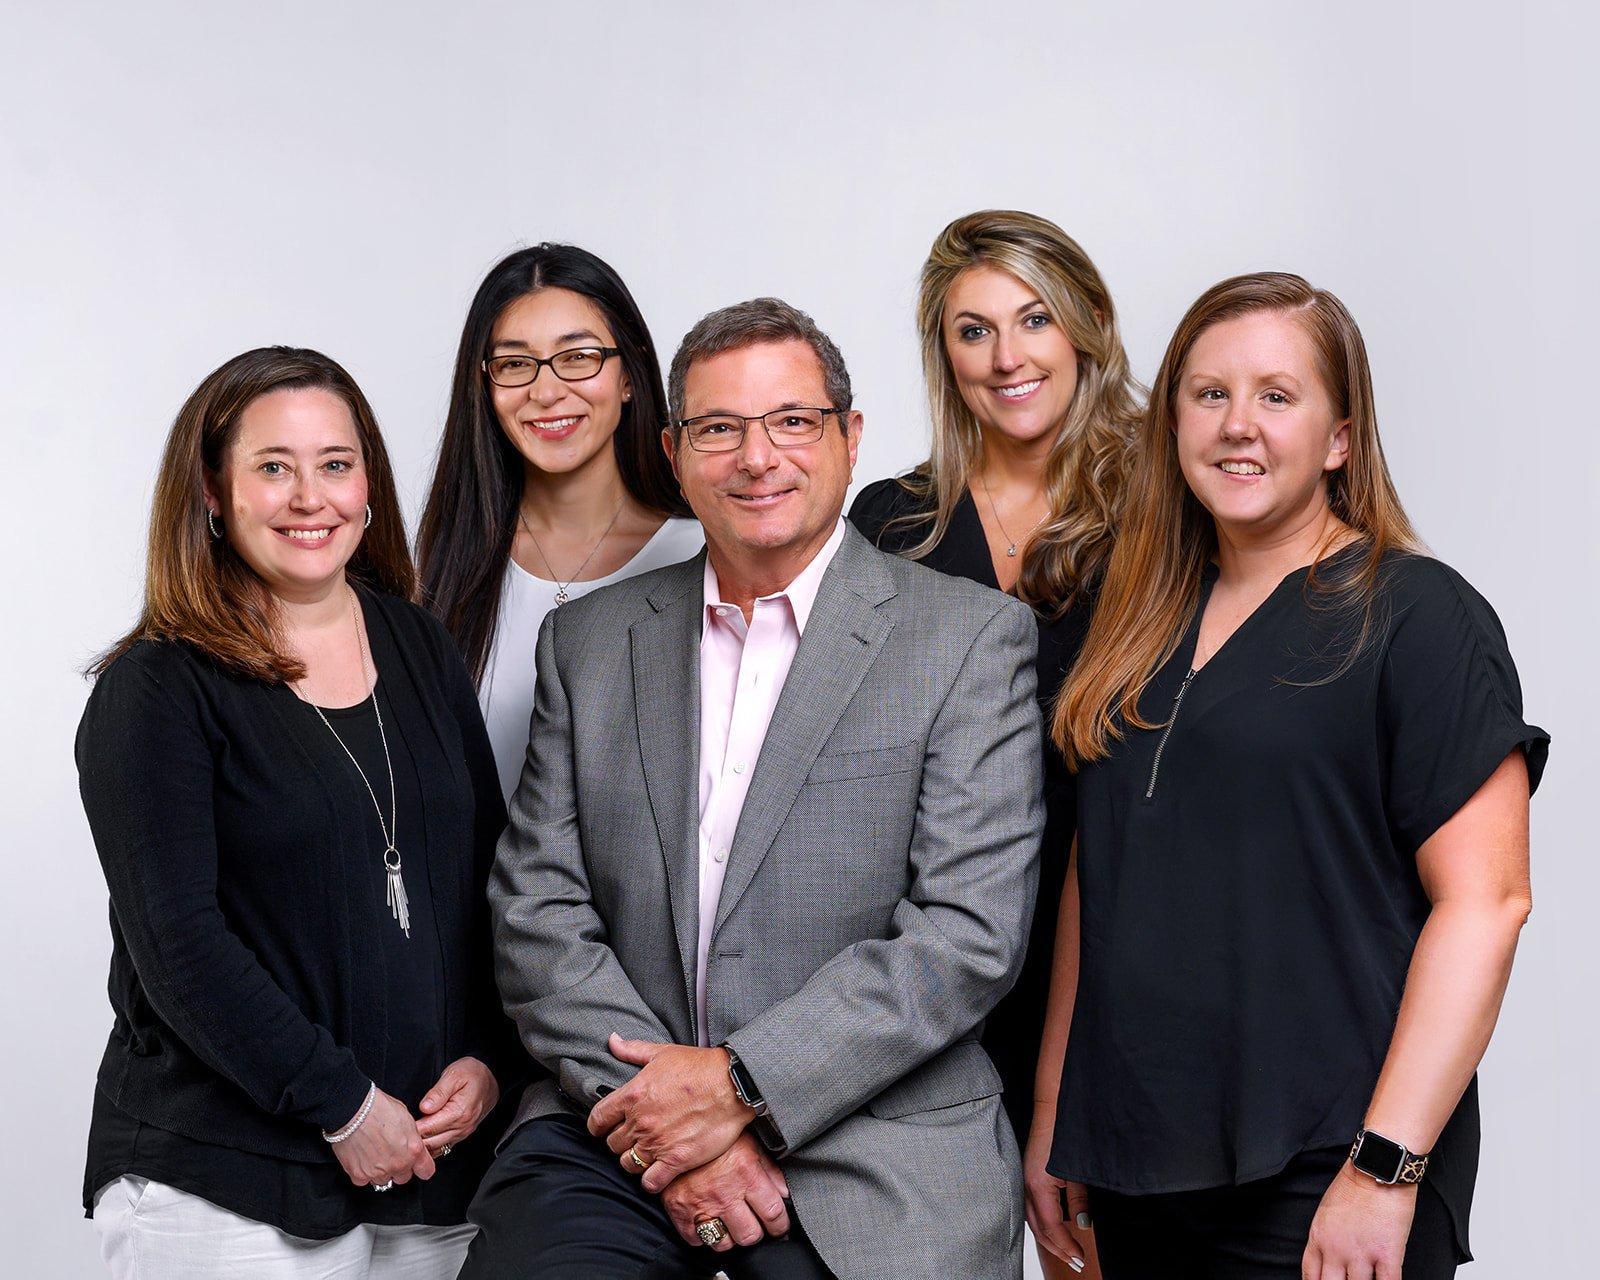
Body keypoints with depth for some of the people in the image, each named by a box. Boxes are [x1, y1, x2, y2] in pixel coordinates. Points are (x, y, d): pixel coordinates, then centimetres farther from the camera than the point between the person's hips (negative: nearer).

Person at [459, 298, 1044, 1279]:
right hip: (619, 1131, 2)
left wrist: (743, 1086, -13)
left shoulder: (973, 637, 0)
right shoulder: (589, 642, 11)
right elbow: (537, 907, 5)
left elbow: (970, 930, -7)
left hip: (870, 1153, -1)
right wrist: (674, 1124, -8)